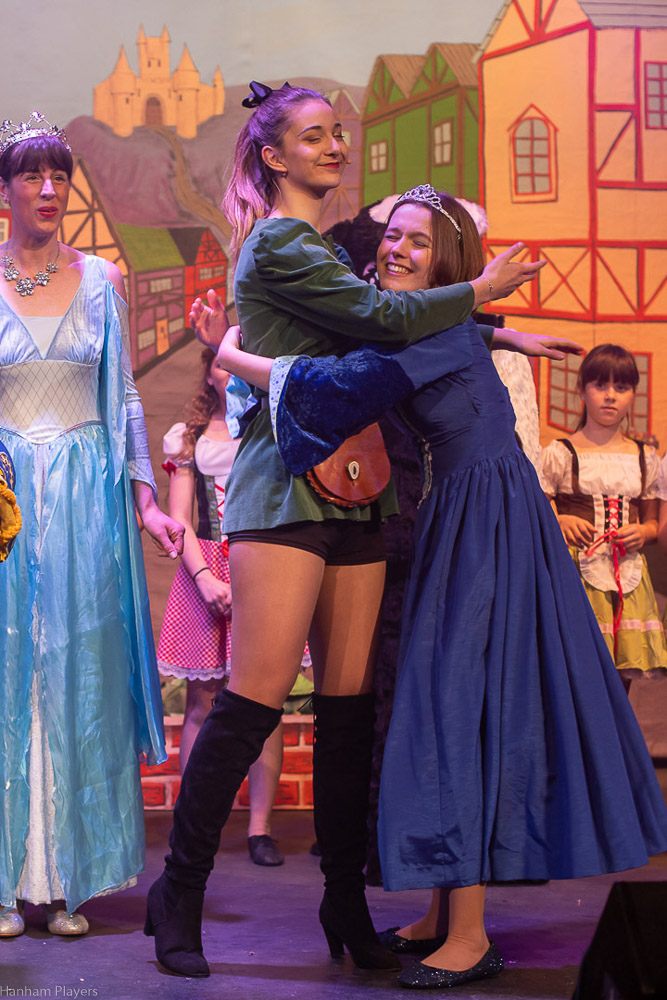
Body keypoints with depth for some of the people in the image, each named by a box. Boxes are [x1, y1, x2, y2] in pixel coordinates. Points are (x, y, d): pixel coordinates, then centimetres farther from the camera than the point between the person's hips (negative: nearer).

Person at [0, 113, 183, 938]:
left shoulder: (100, 280, 7)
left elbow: (124, 397, 10)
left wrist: (144, 497, 4)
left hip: (86, 495, 2)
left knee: (80, 678, 2)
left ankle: (67, 876, 10)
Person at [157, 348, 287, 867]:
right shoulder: (188, 438, 13)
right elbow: (179, 521, 5)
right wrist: (204, 578, -9)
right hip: (204, 573, 1)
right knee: (202, 703, 0)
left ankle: (260, 827, 0)